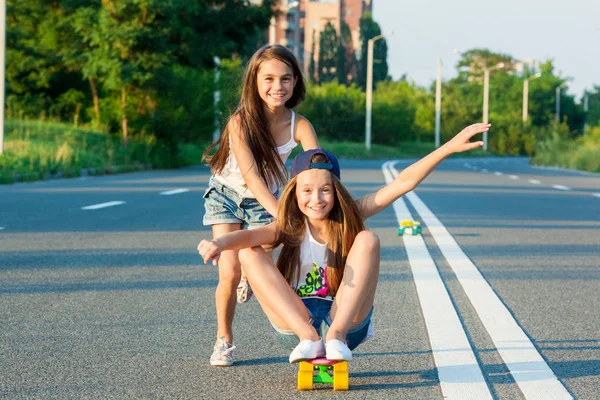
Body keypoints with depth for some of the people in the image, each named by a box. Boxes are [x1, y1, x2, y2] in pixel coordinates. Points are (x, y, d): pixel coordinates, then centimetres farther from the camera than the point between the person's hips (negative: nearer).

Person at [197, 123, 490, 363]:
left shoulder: (350, 216, -4)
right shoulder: (290, 228, -6)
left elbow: (403, 182, -13)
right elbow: (249, 236, -26)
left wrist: (450, 147, -22)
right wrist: (219, 243, -49)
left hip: (346, 321, -1)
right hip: (296, 322, 1)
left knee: (367, 240, -20)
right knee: (249, 254, -18)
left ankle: (336, 336, -25)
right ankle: (309, 338, -26)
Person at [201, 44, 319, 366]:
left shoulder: (300, 126, -20)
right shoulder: (240, 121, -27)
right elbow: (250, 174, -35)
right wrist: (282, 215, -47)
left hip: (264, 202, 2)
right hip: (227, 195, -2)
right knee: (230, 274, -14)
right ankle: (223, 340, 10)